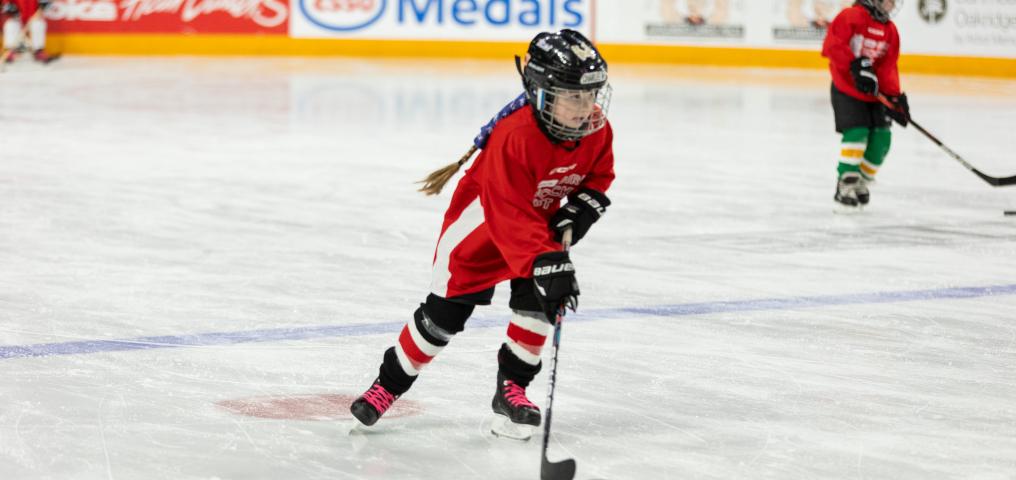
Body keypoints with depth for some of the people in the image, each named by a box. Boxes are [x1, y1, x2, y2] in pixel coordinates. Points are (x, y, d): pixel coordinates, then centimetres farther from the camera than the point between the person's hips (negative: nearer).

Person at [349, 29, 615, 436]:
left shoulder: (597, 130, -17)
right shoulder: (514, 137, -38)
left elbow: (599, 175, 5)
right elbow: (511, 215, -42)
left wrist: (583, 208, -15)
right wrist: (545, 261, -51)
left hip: (542, 223, 5)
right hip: (481, 223, -5)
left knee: (538, 301, -14)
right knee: (444, 313, 0)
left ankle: (512, 387, 5)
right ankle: (390, 383, 19)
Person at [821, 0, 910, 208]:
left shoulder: (890, 30, 7)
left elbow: (888, 67, 4)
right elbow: (832, 45, -24)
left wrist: (895, 96, -9)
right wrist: (855, 65, -32)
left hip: (874, 93, 7)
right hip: (846, 91, -7)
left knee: (881, 138, -1)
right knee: (857, 132, -20)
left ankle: (860, 182, 17)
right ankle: (845, 184, -11)